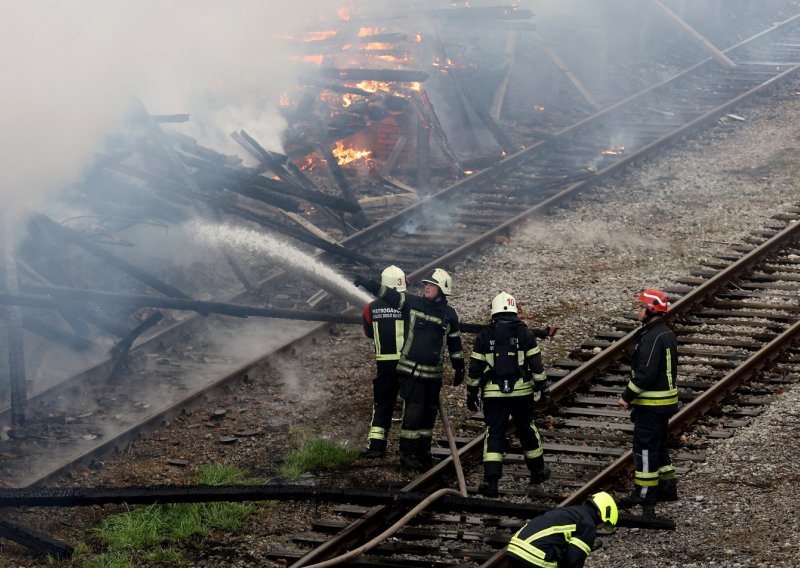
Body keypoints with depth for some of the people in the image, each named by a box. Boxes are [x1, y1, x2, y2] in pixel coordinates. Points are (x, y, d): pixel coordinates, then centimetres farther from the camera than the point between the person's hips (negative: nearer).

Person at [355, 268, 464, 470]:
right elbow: (388, 294, -5)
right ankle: (407, 454, -3)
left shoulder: (449, 315, 6)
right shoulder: (412, 303, -1)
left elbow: (454, 343, 16)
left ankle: (423, 451, 21)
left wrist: (459, 369, 19)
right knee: (413, 413, -9)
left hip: (434, 374, 3)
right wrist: (366, 283, -17)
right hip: (411, 371, -3)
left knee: (429, 414, 8)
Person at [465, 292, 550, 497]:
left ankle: (491, 481, -11)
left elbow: (475, 368, 2)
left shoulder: (484, 336, -1)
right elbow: (536, 364, -1)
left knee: (494, 434, 0)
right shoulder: (525, 333, -1)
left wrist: (472, 393, 11)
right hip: (521, 391, 1)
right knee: (527, 430, 18)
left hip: (493, 394, -1)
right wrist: (542, 386, 9)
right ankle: (537, 470, 33)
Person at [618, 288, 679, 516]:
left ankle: (644, 494, 2)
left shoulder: (652, 337, -21)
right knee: (658, 445, 20)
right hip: (667, 400, 10)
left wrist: (627, 396, -15)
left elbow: (645, 373, -26)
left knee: (645, 447, -3)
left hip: (650, 403, -10)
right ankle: (668, 486, 27)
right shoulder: (668, 334, 11)